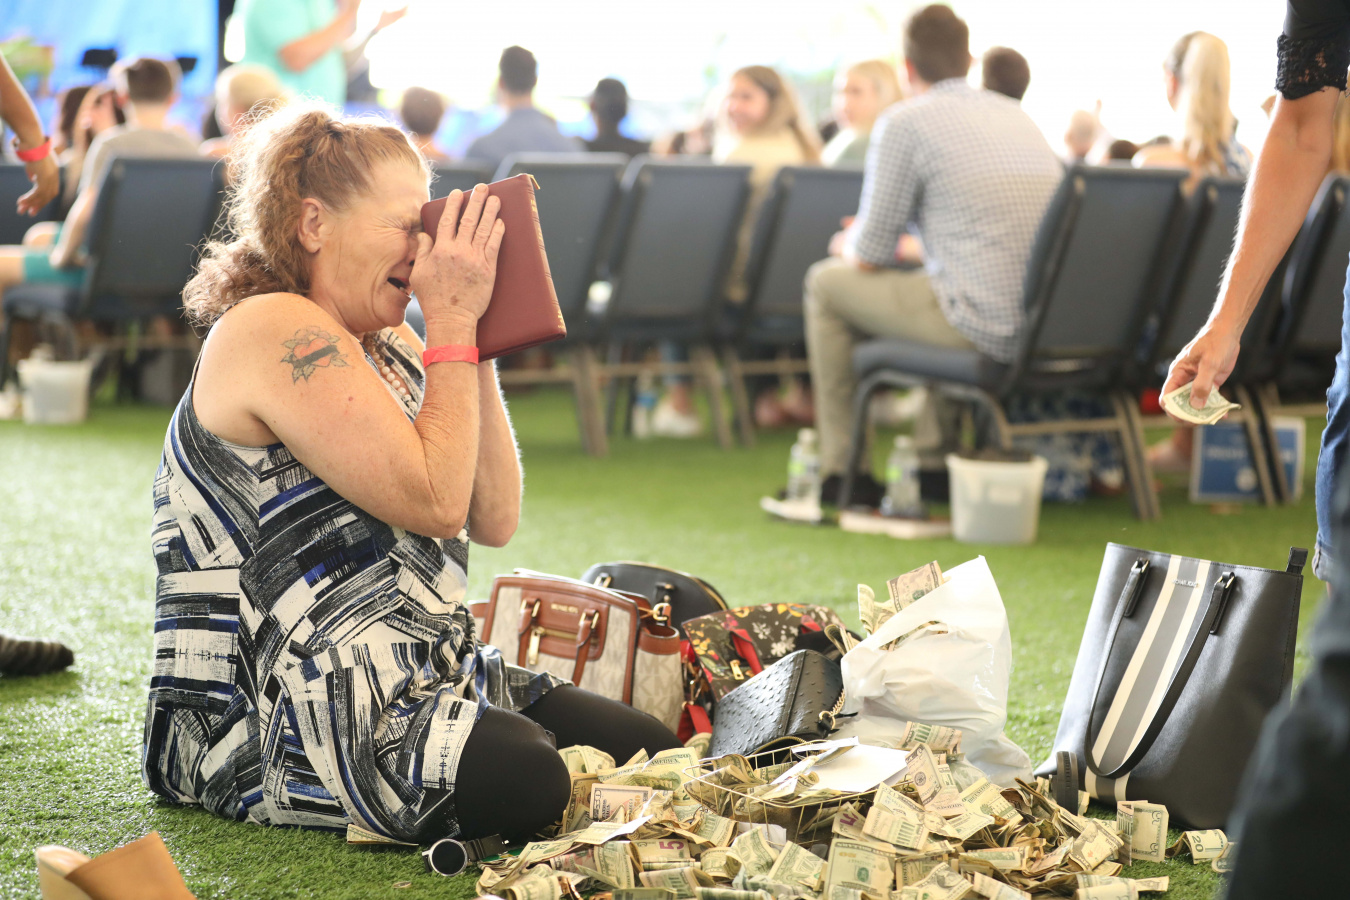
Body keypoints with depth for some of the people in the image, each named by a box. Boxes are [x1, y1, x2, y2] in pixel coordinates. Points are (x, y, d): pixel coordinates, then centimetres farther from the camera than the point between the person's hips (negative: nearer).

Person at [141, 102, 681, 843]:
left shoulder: (386, 345, 15)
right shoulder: (276, 332, -13)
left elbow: (495, 519, 7)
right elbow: (437, 502, -19)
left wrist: (466, 332, 2)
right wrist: (454, 323, -12)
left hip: (411, 684, 8)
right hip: (281, 723, -8)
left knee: (649, 750, -8)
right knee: (533, 777, -29)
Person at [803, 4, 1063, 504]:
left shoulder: (904, 122, -4)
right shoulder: (1017, 116, 18)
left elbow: (870, 256, -3)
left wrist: (847, 245, 23)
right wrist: (863, 238, 40)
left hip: (981, 331, -7)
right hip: (1053, 327, 7)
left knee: (827, 283, 13)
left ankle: (840, 471, 18)